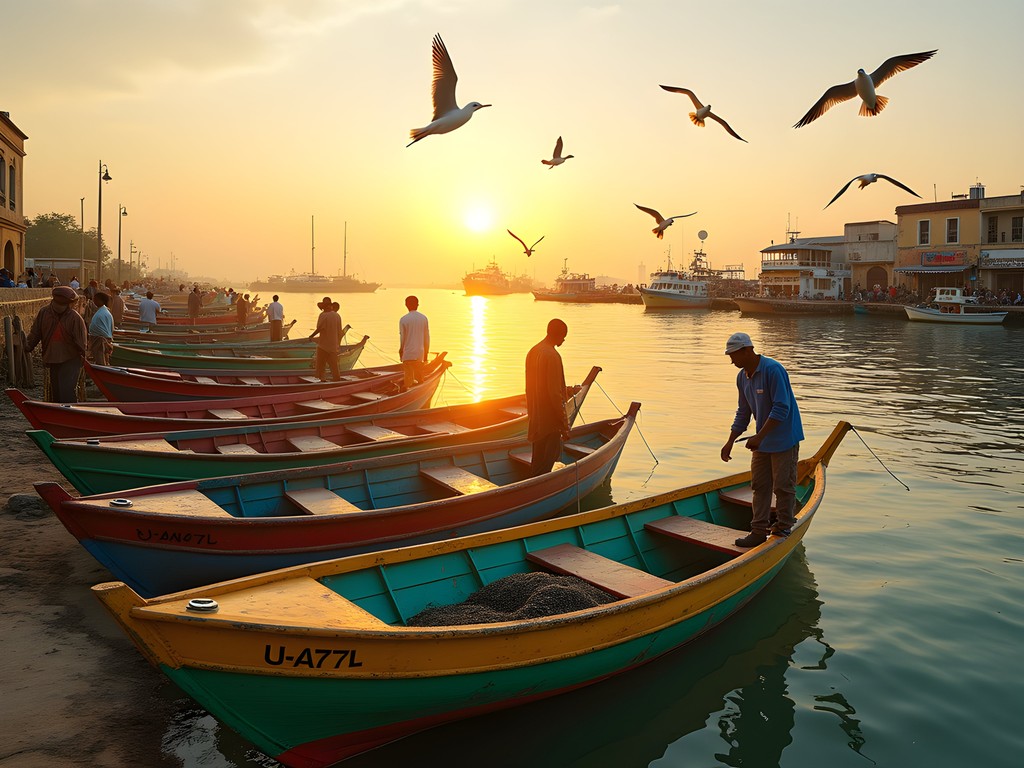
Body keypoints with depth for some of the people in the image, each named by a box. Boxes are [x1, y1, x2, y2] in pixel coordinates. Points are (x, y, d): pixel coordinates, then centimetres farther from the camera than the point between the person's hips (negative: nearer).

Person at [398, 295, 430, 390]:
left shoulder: (403, 319, -8)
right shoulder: (424, 318, 1)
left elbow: (402, 339, -4)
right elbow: (427, 338, 4)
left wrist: (401, 351, 10)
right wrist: (426, 354, 13)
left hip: (408, 354, -3)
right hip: (420, 354, 3)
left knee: (408, 379, 2)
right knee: (419, 378, 14)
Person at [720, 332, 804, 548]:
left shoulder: (773, 370, -21)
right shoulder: (742, 377, 5)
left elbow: (781, 408, -24)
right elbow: (743, 413, 13)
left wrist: (759, 436, -26)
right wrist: (730, 442, 8)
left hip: (784, 439, -8)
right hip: (762, 441, 8)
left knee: (783, 486, 3)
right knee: (759, 485, 9)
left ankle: (783, 528, 18)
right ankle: (759, 531, 15)